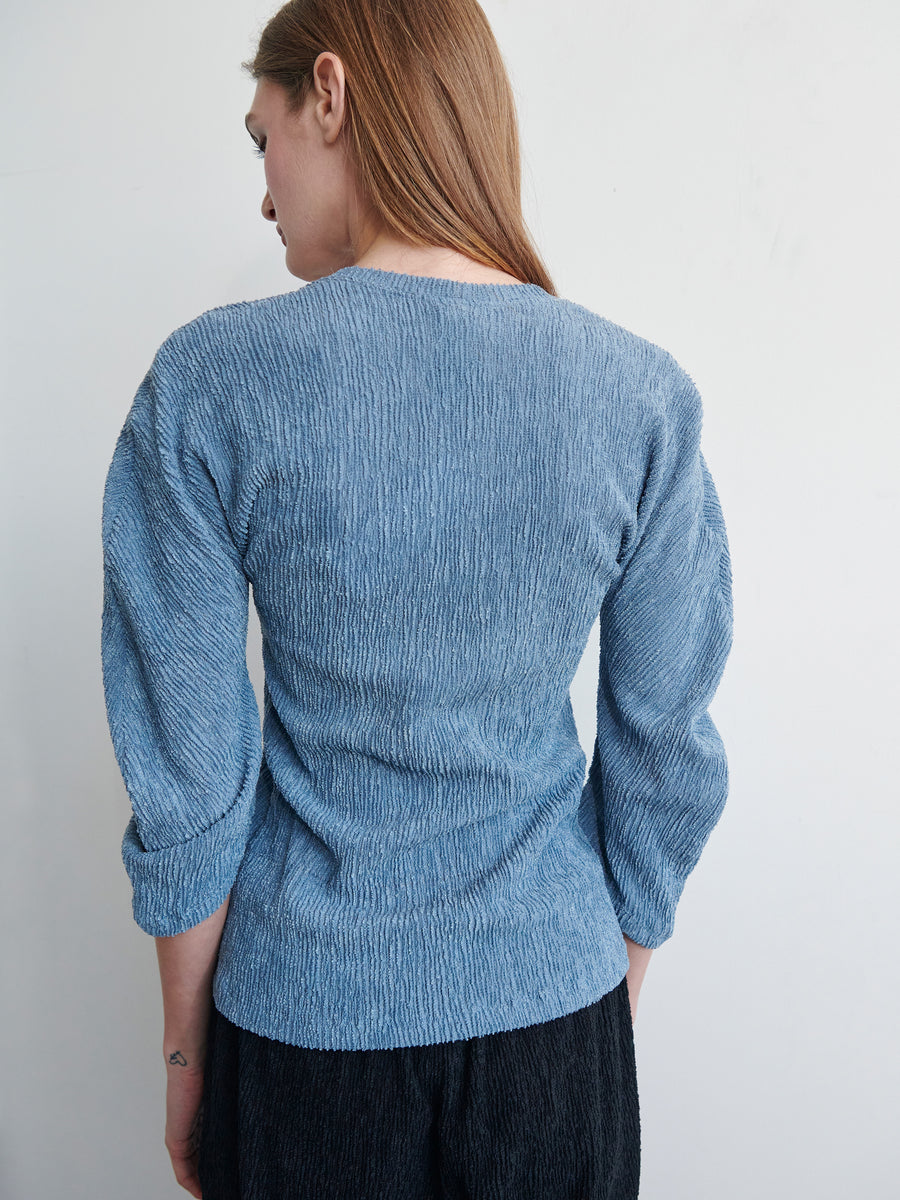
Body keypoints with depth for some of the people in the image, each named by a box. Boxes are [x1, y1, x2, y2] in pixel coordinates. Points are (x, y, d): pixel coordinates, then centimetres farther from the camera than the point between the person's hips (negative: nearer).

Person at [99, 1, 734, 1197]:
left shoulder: (207, 384, -17)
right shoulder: (645, 396, -12)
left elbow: (186, 783, -13)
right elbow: (667, 757, -6)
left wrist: (185, 1048, 3)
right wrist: (614, 1001, 10)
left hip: (301, 1022, -1)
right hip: (552, 1011, 2)